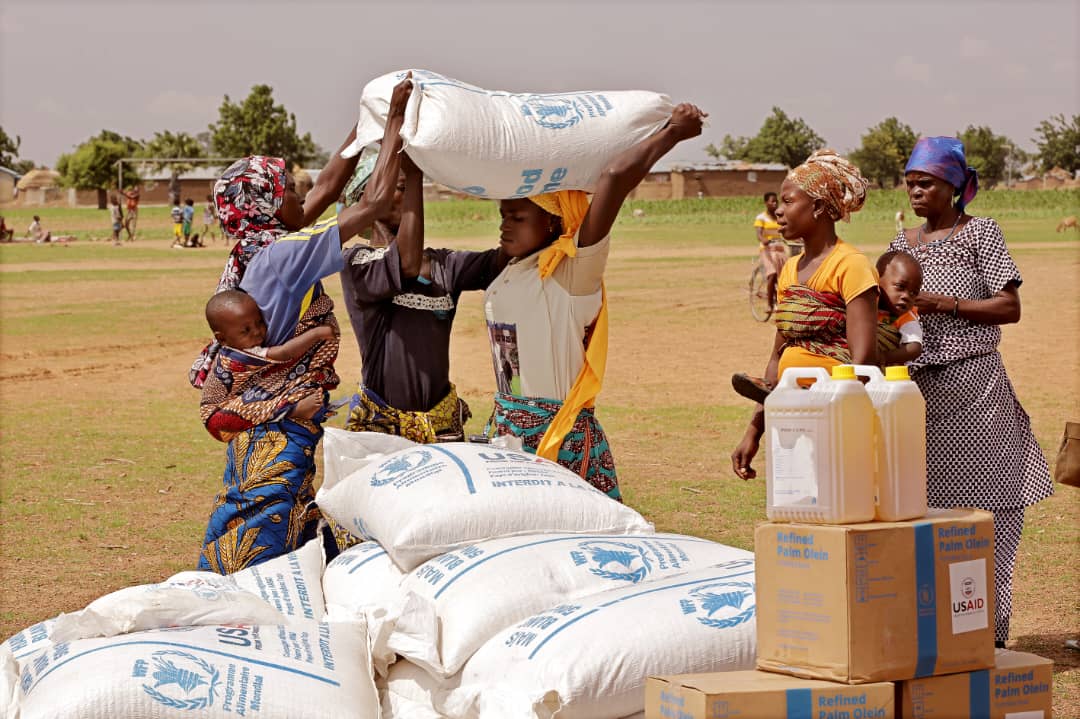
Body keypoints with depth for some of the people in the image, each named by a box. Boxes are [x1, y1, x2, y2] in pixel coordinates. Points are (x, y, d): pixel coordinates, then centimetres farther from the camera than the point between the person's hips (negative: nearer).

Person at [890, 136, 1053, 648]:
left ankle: (990, 629, 0)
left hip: (972, 381, -5)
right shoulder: (902, 244, 15)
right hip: (917, 384, 5)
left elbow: (1009, 307, -6)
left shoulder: (980, 233, -1)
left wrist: (944, 304, -15)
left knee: (981, 508, -4)